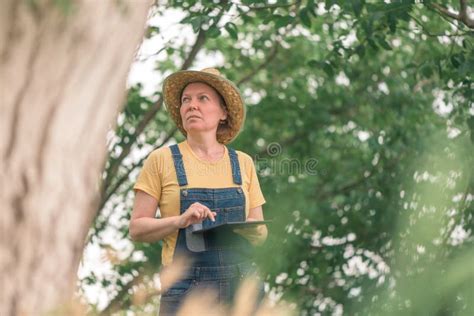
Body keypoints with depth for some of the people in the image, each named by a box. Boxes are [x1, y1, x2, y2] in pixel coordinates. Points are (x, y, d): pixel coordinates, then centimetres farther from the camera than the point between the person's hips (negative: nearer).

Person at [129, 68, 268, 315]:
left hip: (242, 285, 2)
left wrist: (253, 230, -8)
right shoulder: (162, 160, 3)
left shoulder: (243, 163, 11)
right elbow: (137, 228, 1)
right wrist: (181, 221, -15)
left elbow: (261, 231, 15)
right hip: (186, 286, -2)